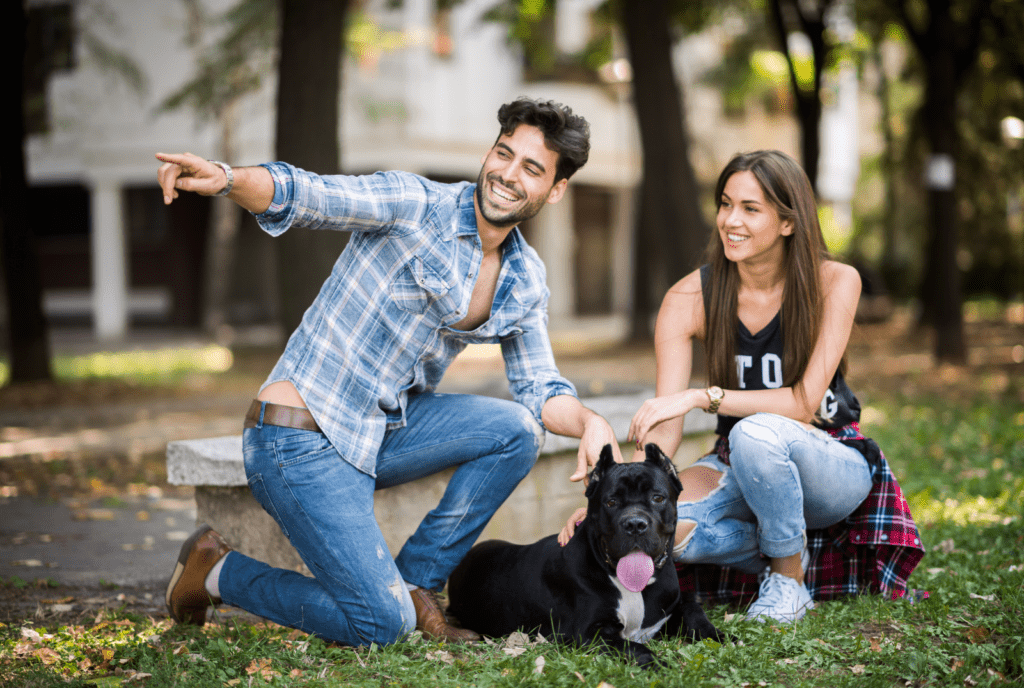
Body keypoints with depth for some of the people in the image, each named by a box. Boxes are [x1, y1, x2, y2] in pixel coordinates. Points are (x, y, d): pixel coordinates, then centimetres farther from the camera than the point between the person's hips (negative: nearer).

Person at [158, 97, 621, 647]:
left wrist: (592, 422, -15)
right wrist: (225, 179, -50)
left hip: (386, 429, 7)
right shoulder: (412, 206, -15)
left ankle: (416, 581, 0)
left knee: (516, 429, -16)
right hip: (300, 438, -7)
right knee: (383, 623, -14)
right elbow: (300, 195, -28)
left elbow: (539, 389, 8)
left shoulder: (525, 280, 6)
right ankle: (218, 570, 10)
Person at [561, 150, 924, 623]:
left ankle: (789, 575, -12)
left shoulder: (834, 283, -13)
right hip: (741, 467, 2)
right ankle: (783, 552, -2)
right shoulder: (688, 299, -10)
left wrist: (704, 396, -30)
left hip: (832, 464, -2)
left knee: (757, 432, -37)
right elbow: (664, 426, -15)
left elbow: (805, 402, -20)